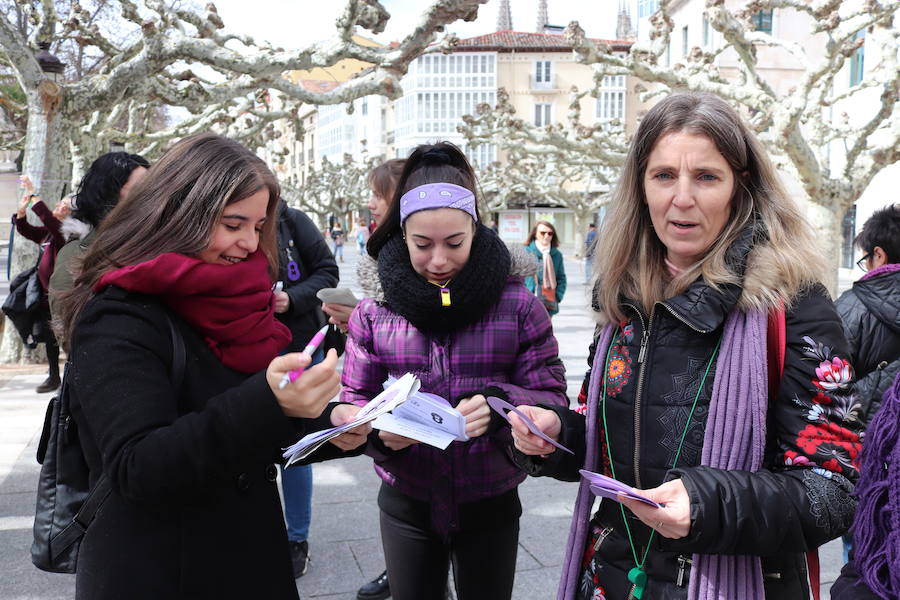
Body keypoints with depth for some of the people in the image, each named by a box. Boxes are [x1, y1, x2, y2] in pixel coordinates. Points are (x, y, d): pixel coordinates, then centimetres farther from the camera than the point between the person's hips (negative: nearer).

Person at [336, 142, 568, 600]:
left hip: (489, 505, -1)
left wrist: (499, 405, -29)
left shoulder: (517, 305, -9)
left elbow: (551, 399, -8)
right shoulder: (374, 310, -5)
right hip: (406, 506, 1)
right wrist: (379, 430, -22)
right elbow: (354, 401, 0)